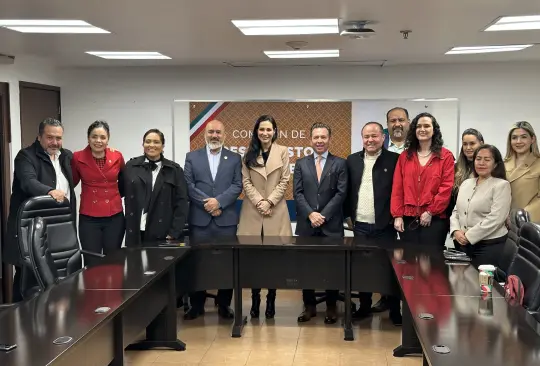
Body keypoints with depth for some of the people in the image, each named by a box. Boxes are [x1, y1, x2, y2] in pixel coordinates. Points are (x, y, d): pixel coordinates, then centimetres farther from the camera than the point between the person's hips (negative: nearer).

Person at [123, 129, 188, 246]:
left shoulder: (174, 170, 3)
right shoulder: (131, 166, 7)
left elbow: (181, 203, 0)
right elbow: (122, 192, 7)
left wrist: (174, 233, -8)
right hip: (135, 233, 1)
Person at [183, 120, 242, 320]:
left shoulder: (234, 158, 9)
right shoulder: (192, 157, 9)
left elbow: (237, 186, -1)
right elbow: (189, 186, -1)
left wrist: (219, 201, -15)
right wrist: (207, 203, -12)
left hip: (226, 220, 0)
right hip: (199, 219, 0)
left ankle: (224, 305, 15)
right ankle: (197, 305, 16)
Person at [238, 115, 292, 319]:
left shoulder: (283, 152, 5)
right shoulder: (249, 154, 8)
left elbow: (284, 181, 0)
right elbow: (245, 181, 2)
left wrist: (269, 201, -10)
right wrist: (259, 202, -10)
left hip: (276, 210, -1)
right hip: (253, 210, 1)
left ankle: (271, 300, 9)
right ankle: (255, 300, 11)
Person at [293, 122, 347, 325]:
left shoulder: (340, 163, 4)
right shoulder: (301, 163, 9)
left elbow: (341, 193, -4)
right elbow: (297, 193, 2)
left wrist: (323, 215, -12)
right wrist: (311, 214, -11)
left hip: (331, 224, -2)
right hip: (306, 224, 2)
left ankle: (331, 307, 16)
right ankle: (309, 305, 18)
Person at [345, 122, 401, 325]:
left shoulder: (394, 159, -4)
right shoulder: (353, 160, 8)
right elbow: (348, 190, 11)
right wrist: (349, 215, 8)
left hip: (385, 225, -3)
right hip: (360, 226, 4)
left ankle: (394, 310, 15)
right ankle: (364, 306, 25)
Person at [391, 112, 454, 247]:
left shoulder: (445, 156, 2)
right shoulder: (405, 156, 11)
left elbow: (446, 188, -5)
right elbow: (397, 188, 6)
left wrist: (430, 212, -11)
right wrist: (397, 215, -2)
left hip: (434, 219, -3)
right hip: (407, 219, 3)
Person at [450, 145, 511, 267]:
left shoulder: (501, 185, -6)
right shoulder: (466, 183, 13)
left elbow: (495, 218, -16)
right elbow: (456, 211, 14)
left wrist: (468, 236, -17)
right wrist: (456, 231, -6)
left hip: (489, 245, -6)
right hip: (463, 244, 6)